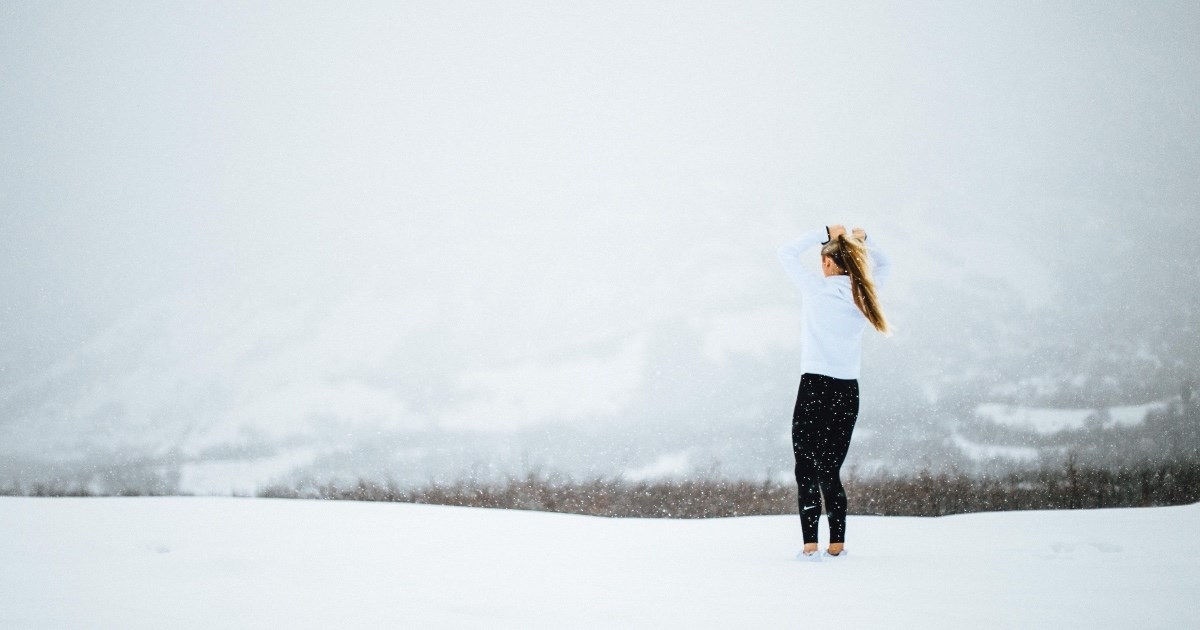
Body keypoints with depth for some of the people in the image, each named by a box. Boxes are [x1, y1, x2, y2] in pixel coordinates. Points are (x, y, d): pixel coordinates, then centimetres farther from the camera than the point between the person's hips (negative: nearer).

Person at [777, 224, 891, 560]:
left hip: (815, 387, -5)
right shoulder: (863, 294, 4)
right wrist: (862, 241, 11)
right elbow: (884, 265, 26)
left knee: (807, 470, -1)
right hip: (848, 392, 5)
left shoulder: (816, 289, -8)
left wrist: (824, 234, 5)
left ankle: (810, 545, -8)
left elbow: (787, 253, 5)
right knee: (830, 471, 12)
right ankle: (837, 544, 10)